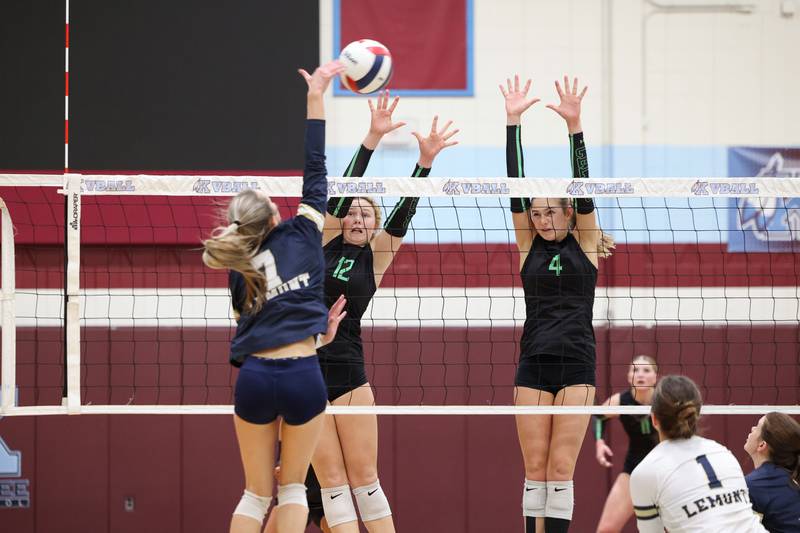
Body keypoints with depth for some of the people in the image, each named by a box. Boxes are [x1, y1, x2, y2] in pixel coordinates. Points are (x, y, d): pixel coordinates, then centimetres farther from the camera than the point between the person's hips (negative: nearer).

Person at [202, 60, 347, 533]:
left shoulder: (238, 270, 10)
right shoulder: (300, 235, 2)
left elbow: (256, 329, 9)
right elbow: (315, 172, 7)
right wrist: (315, 97, 10)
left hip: (255, 376, 2)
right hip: (303, 375, -2)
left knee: (256, 494, 12)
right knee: (293, 487, 13)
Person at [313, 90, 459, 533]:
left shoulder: (377, 256, 6)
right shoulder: (327, 243, 5)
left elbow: (402, 213, -5)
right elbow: (340, 192, -5)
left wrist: (425, 160, -17)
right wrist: (372, 139, -15)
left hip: (348, 371, 0)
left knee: (364, 478, -2)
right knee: (331, 481, -1)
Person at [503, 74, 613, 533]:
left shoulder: (584, 244, 3)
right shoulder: (529, 246, 8)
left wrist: (575, 125, -18)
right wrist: (513, 123, -5)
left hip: (576, 365, -2)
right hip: (533, 366, 3)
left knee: (561, 468, -4)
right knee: (535, 469, 2)